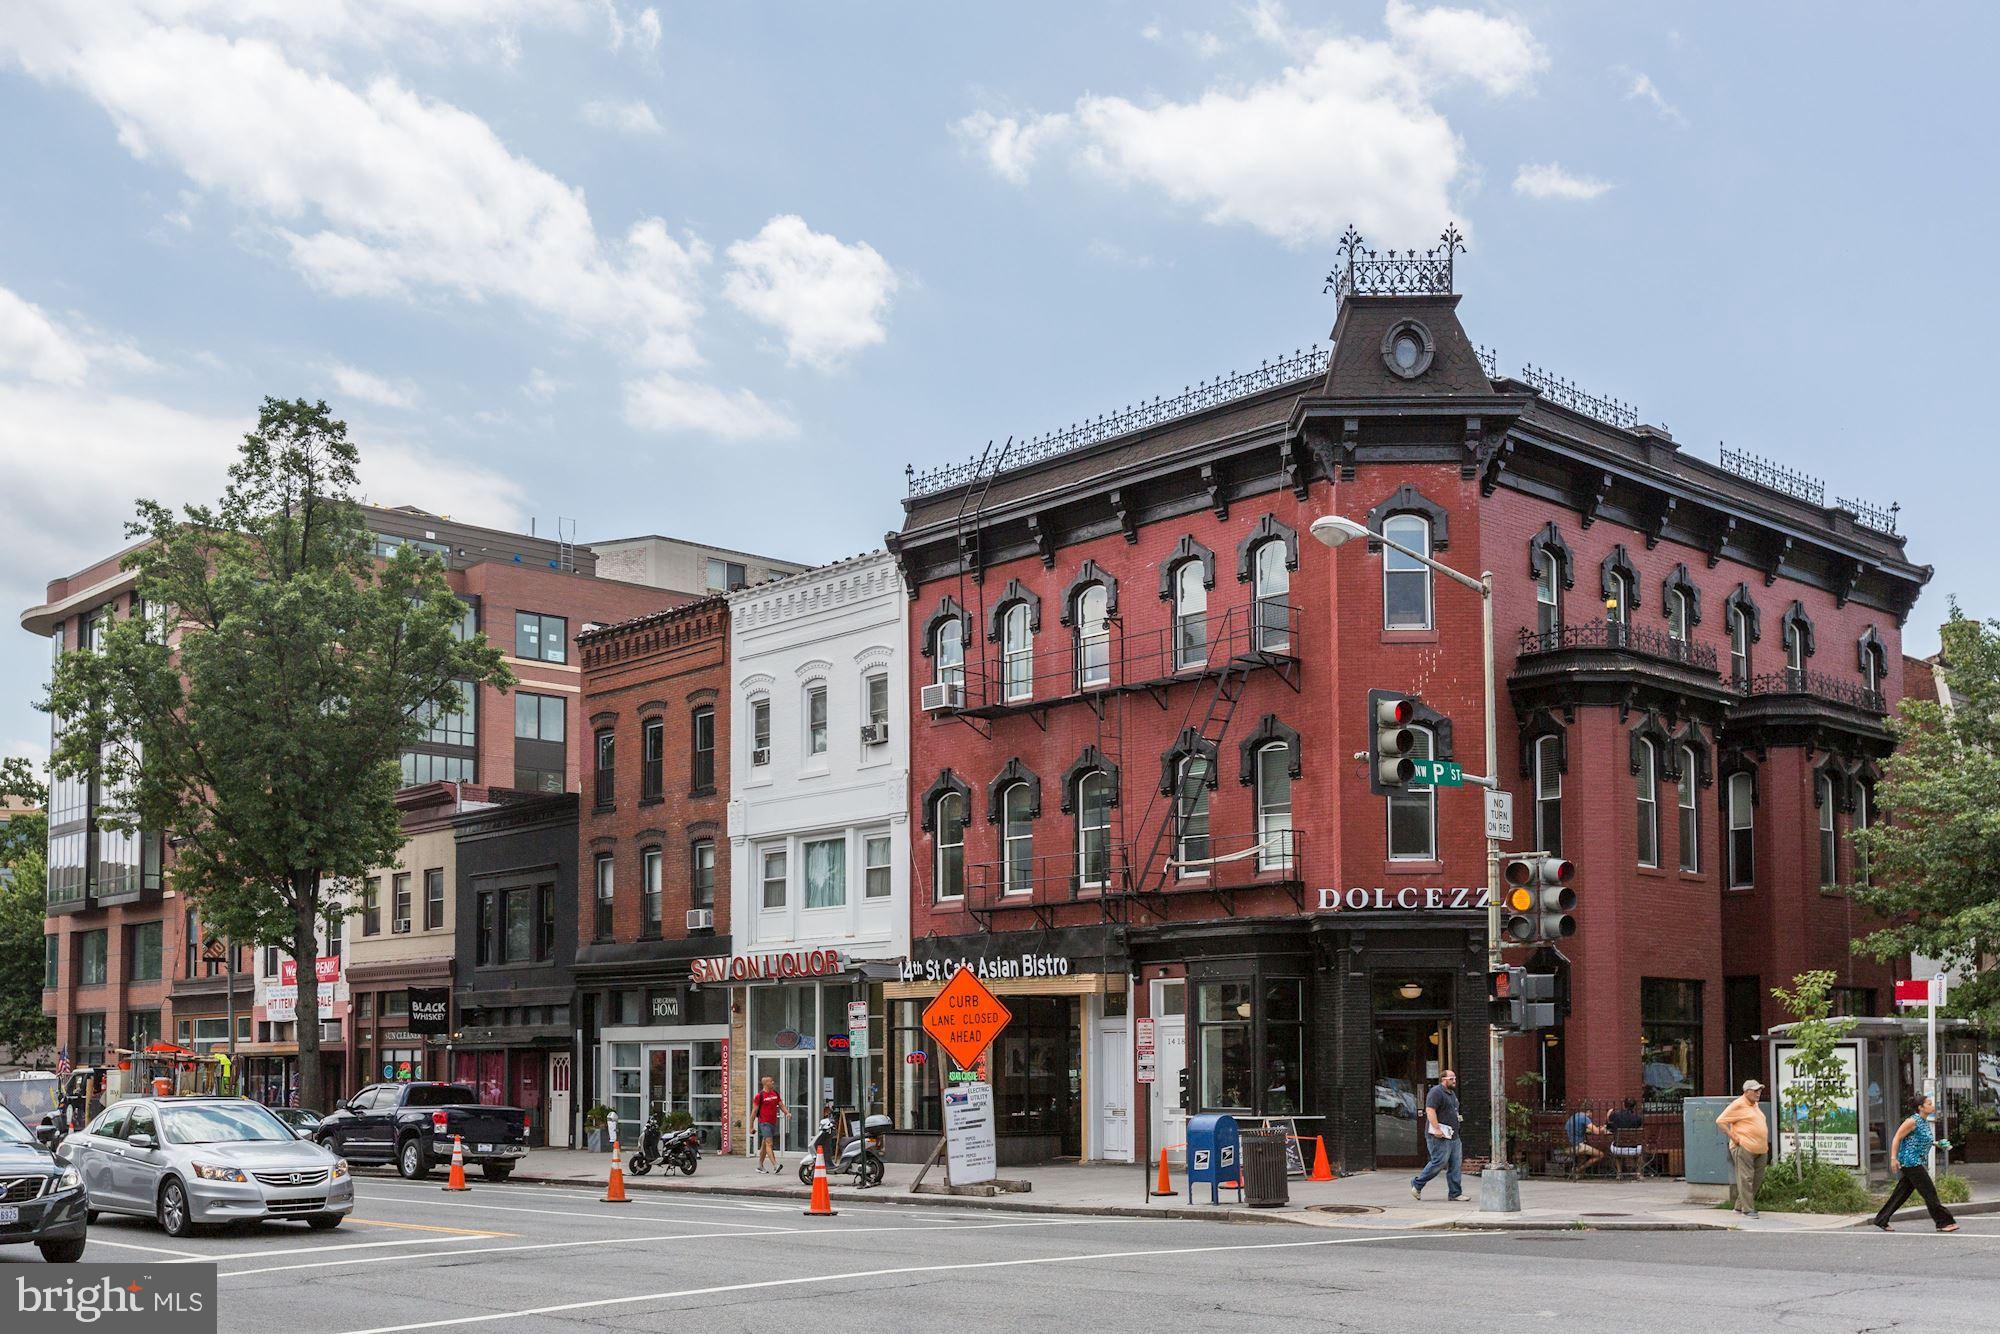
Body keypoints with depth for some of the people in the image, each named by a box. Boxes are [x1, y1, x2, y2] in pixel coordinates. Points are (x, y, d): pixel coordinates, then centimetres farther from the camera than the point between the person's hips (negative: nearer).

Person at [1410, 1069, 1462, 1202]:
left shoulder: (1452, 1093, 20)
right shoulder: (1436, 1092, -12)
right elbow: (1430, 1110, -21)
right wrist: (1437, 1129, -27)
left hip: (1453, 1136, 10)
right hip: (1440, 1136, -10)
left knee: (1455, 1164, 5)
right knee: (1439, 1162, -9)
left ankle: (1455, 1193, 7)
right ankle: (1417, 1183, 5)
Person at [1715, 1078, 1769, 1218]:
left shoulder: (1754, 1105, 19)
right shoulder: (1738, 1105, -8)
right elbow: (1720, 1121, -11)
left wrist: (1765, 1142, 21)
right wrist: (1733, 1137, -14)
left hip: (1760, 1149, 9)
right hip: (1744, 1148, -9)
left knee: (1758, 1178, 11)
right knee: (1746, 1178, -8)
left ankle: (1739, 1206, 20)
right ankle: (1747, 1210, -5)